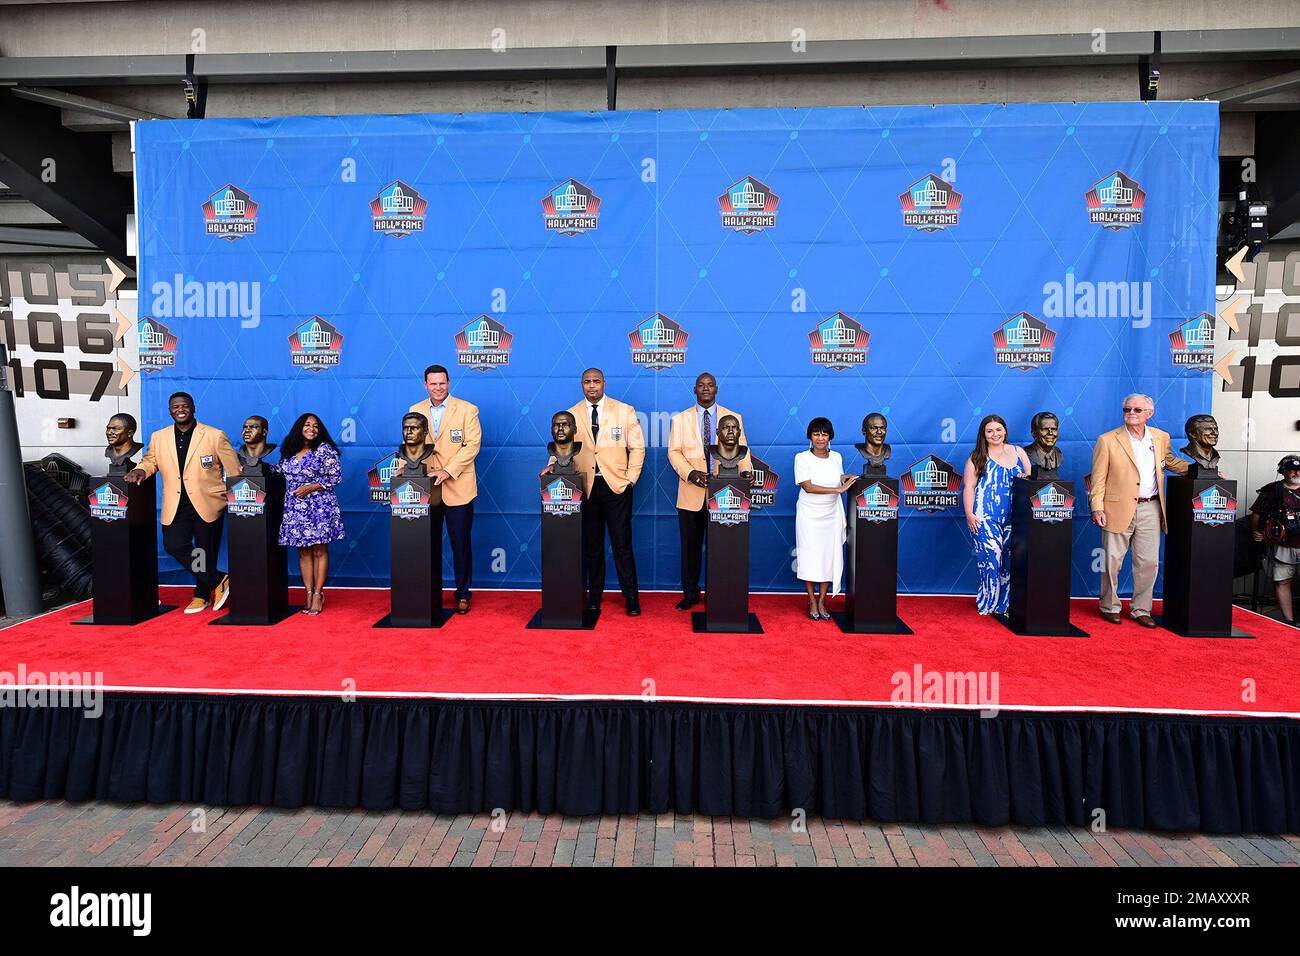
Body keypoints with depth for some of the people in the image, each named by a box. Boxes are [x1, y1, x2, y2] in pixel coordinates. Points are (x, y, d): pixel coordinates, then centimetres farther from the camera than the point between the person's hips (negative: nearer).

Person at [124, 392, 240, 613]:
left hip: (207, 504, -3)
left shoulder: (215, 436, -1)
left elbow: (234, 471, -1)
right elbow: (149, 461, 22)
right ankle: (218, 581, 3)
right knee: (173, 545, -11)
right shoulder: (158, 437, 9)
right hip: (176, 506, 3)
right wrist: (141, 470, -3)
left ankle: (202, 595, 25)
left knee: (206, 551, 4)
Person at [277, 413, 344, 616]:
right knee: (303, 551, 5)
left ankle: (318, 594, 3)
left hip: (319, 507, -5)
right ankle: (308, 593, 10)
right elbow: (280, 473, 22)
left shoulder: (325, 450, -3)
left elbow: (336, 476, -6)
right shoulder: (289, 451, 12)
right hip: (295, 508, 5)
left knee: (319, 550, -2)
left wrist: (311, 487, -13)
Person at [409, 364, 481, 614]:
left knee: (460, 543, 2)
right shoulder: (415, 411, 10)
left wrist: (448, 471, -17)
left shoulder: (467, 409, -1)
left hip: (458, 488, -3)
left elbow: (472, 445, -9)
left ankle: (463, 594, 14)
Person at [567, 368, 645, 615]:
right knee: (591, 545, 8)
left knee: (622, 544, -1)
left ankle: (631, 598, 9)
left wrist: (630, 479, -3)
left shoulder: (625, 411, 4)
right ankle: (594, 597, 19)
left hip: (617, 486, -2)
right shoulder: (572, 415, 7)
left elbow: (637, 447, 4)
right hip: (586, 488, 2)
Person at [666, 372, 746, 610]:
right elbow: (674, 452, 1)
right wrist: (690, 473, -16)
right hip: (691, 493, 1)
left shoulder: (733, 418, 9)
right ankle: (690, 593, 19)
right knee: (690, 546, 6)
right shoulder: (680, 419, 9)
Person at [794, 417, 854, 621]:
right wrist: (837, 489, -22)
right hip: (809, 514, -4)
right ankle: (812, 601, 12)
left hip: (831, 514, 4)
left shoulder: (836, 457, 6)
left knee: (830, 557, 2)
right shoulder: (802, 458, -8)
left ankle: (822, 601, 13)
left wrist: (845, 479, -2)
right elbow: (808, 487, -17)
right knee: (810, 556, 0)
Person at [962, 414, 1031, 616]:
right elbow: (968, 487, 1)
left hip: (1014, 516, 3)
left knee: (1011, 557, 1)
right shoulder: (977, 457, 6)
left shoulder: (1018, 452, 14)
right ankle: (989, 604, -1)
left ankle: (1007, 603, 10)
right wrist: (969, 514, -9)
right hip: (986, 515, -3)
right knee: (991, 555, -10)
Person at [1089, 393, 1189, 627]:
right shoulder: (1107, 441, -3)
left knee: (1149, 562, 6)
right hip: (1119, 509, -4)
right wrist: (1097, 508, -12)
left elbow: (1170, 461, 28)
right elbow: (1098, 478, -4)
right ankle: (1110, 607, 18)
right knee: (1112, 561, 2)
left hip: (1150, 509, 4)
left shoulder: (1161, 437, 9)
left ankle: (1141, 609, 19)